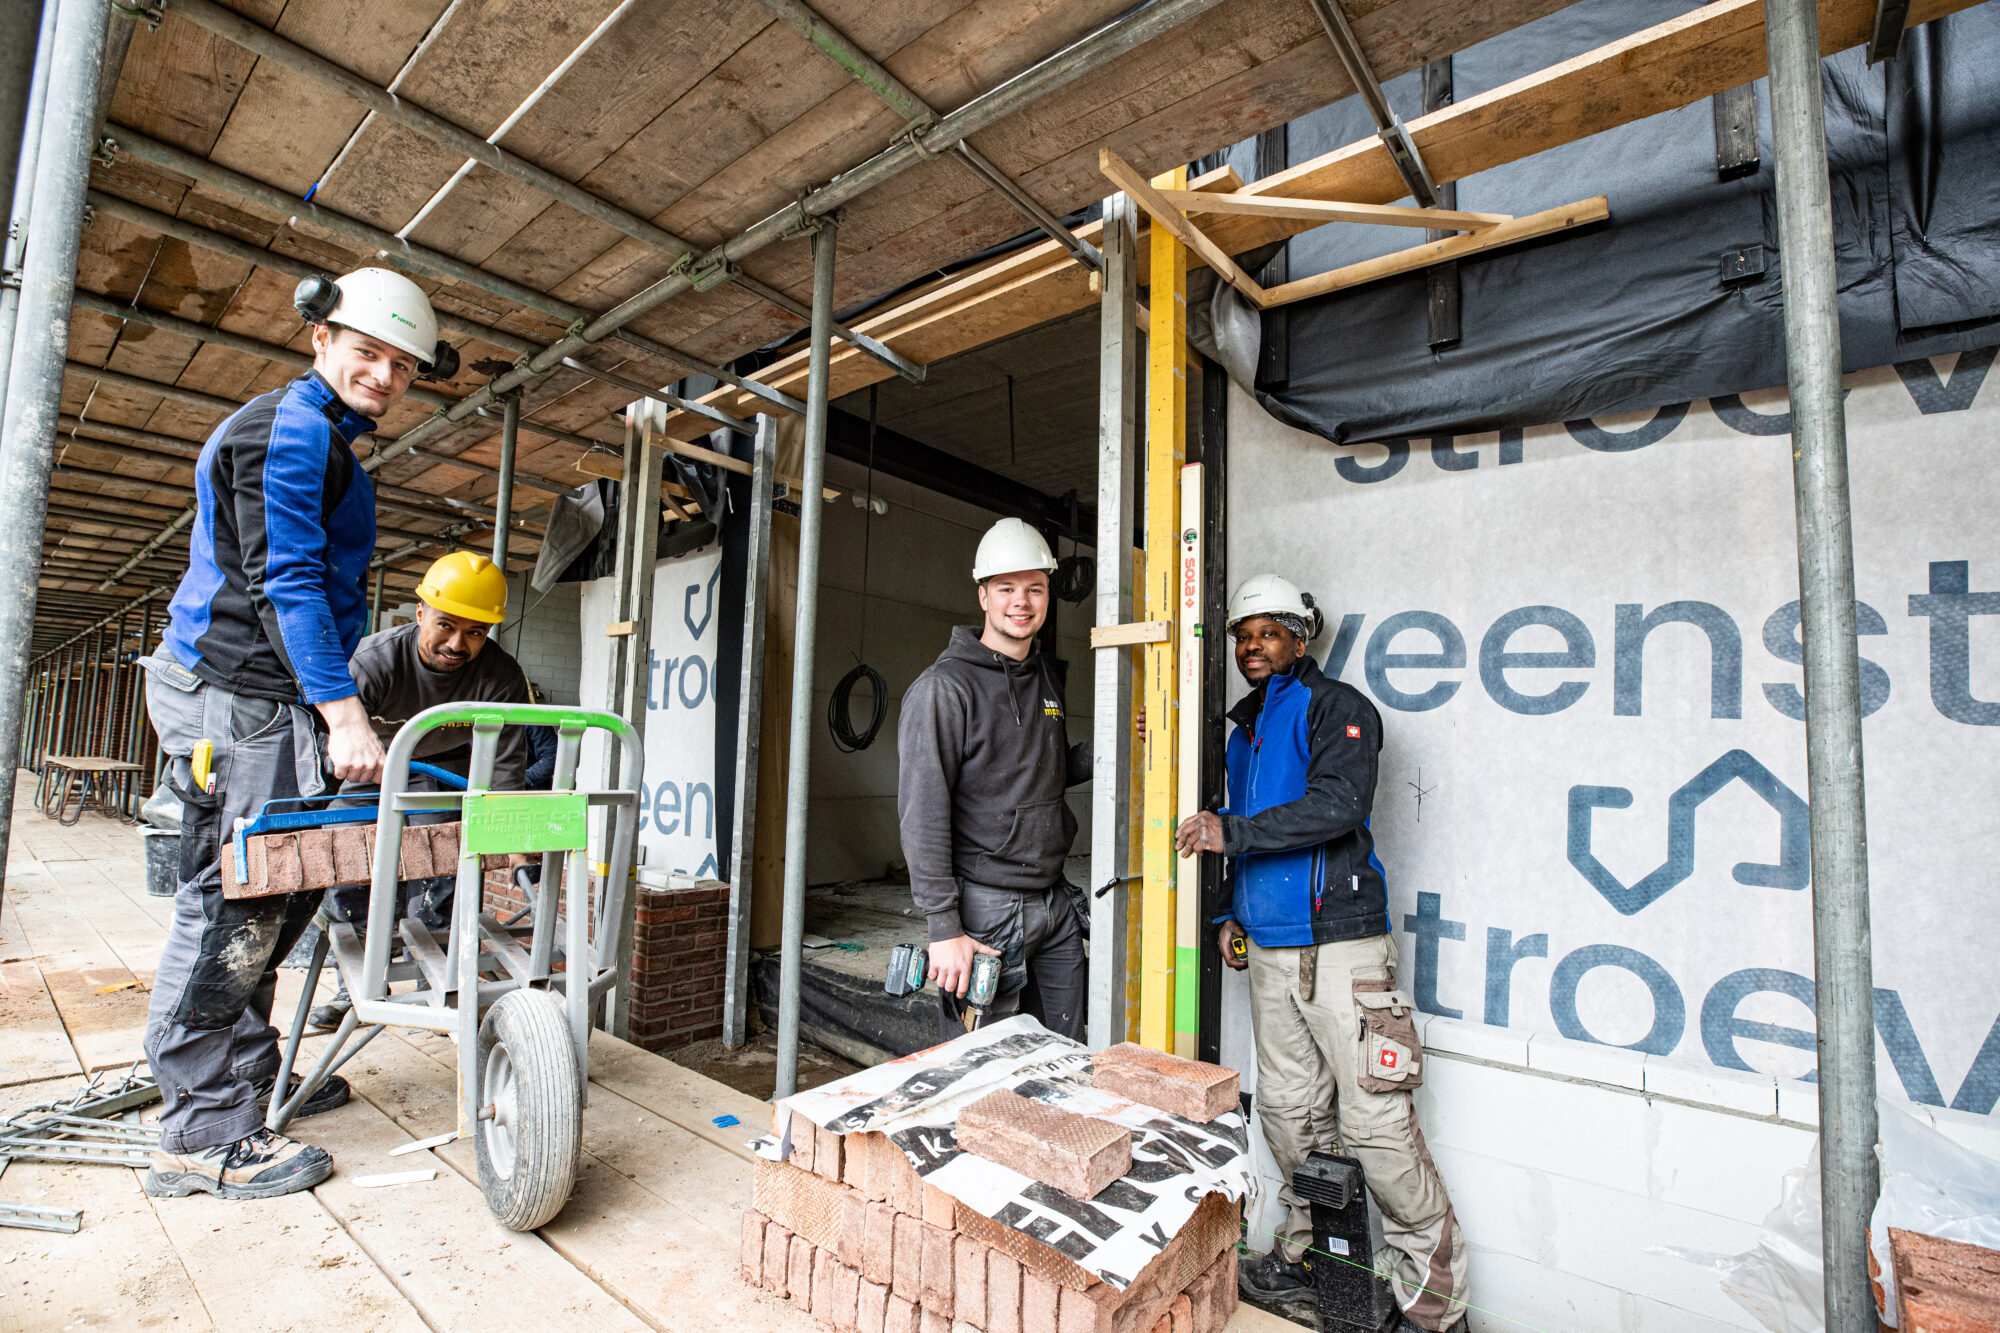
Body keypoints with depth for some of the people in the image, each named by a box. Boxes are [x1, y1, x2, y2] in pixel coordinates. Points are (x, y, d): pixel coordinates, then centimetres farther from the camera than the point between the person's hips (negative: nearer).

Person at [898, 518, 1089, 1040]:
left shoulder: (1047, 679, 12)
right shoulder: (945, 685, -12)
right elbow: (922, 813, -16)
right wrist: (944, 928, -19)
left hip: (1054, 903, 7)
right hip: (984, 908, -7)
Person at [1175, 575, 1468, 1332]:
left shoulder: (1336, 708, -5)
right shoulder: (1245, 729, 18)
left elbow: (1337, 806, -21)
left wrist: (1233, 831, -23)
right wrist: (1235, 911, 19)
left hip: (1338, 945, -7)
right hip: (1270, 950, 7)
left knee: (1375, 1119, -3)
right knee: (1288, 1110, 14)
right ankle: (1304, 1254, 31)